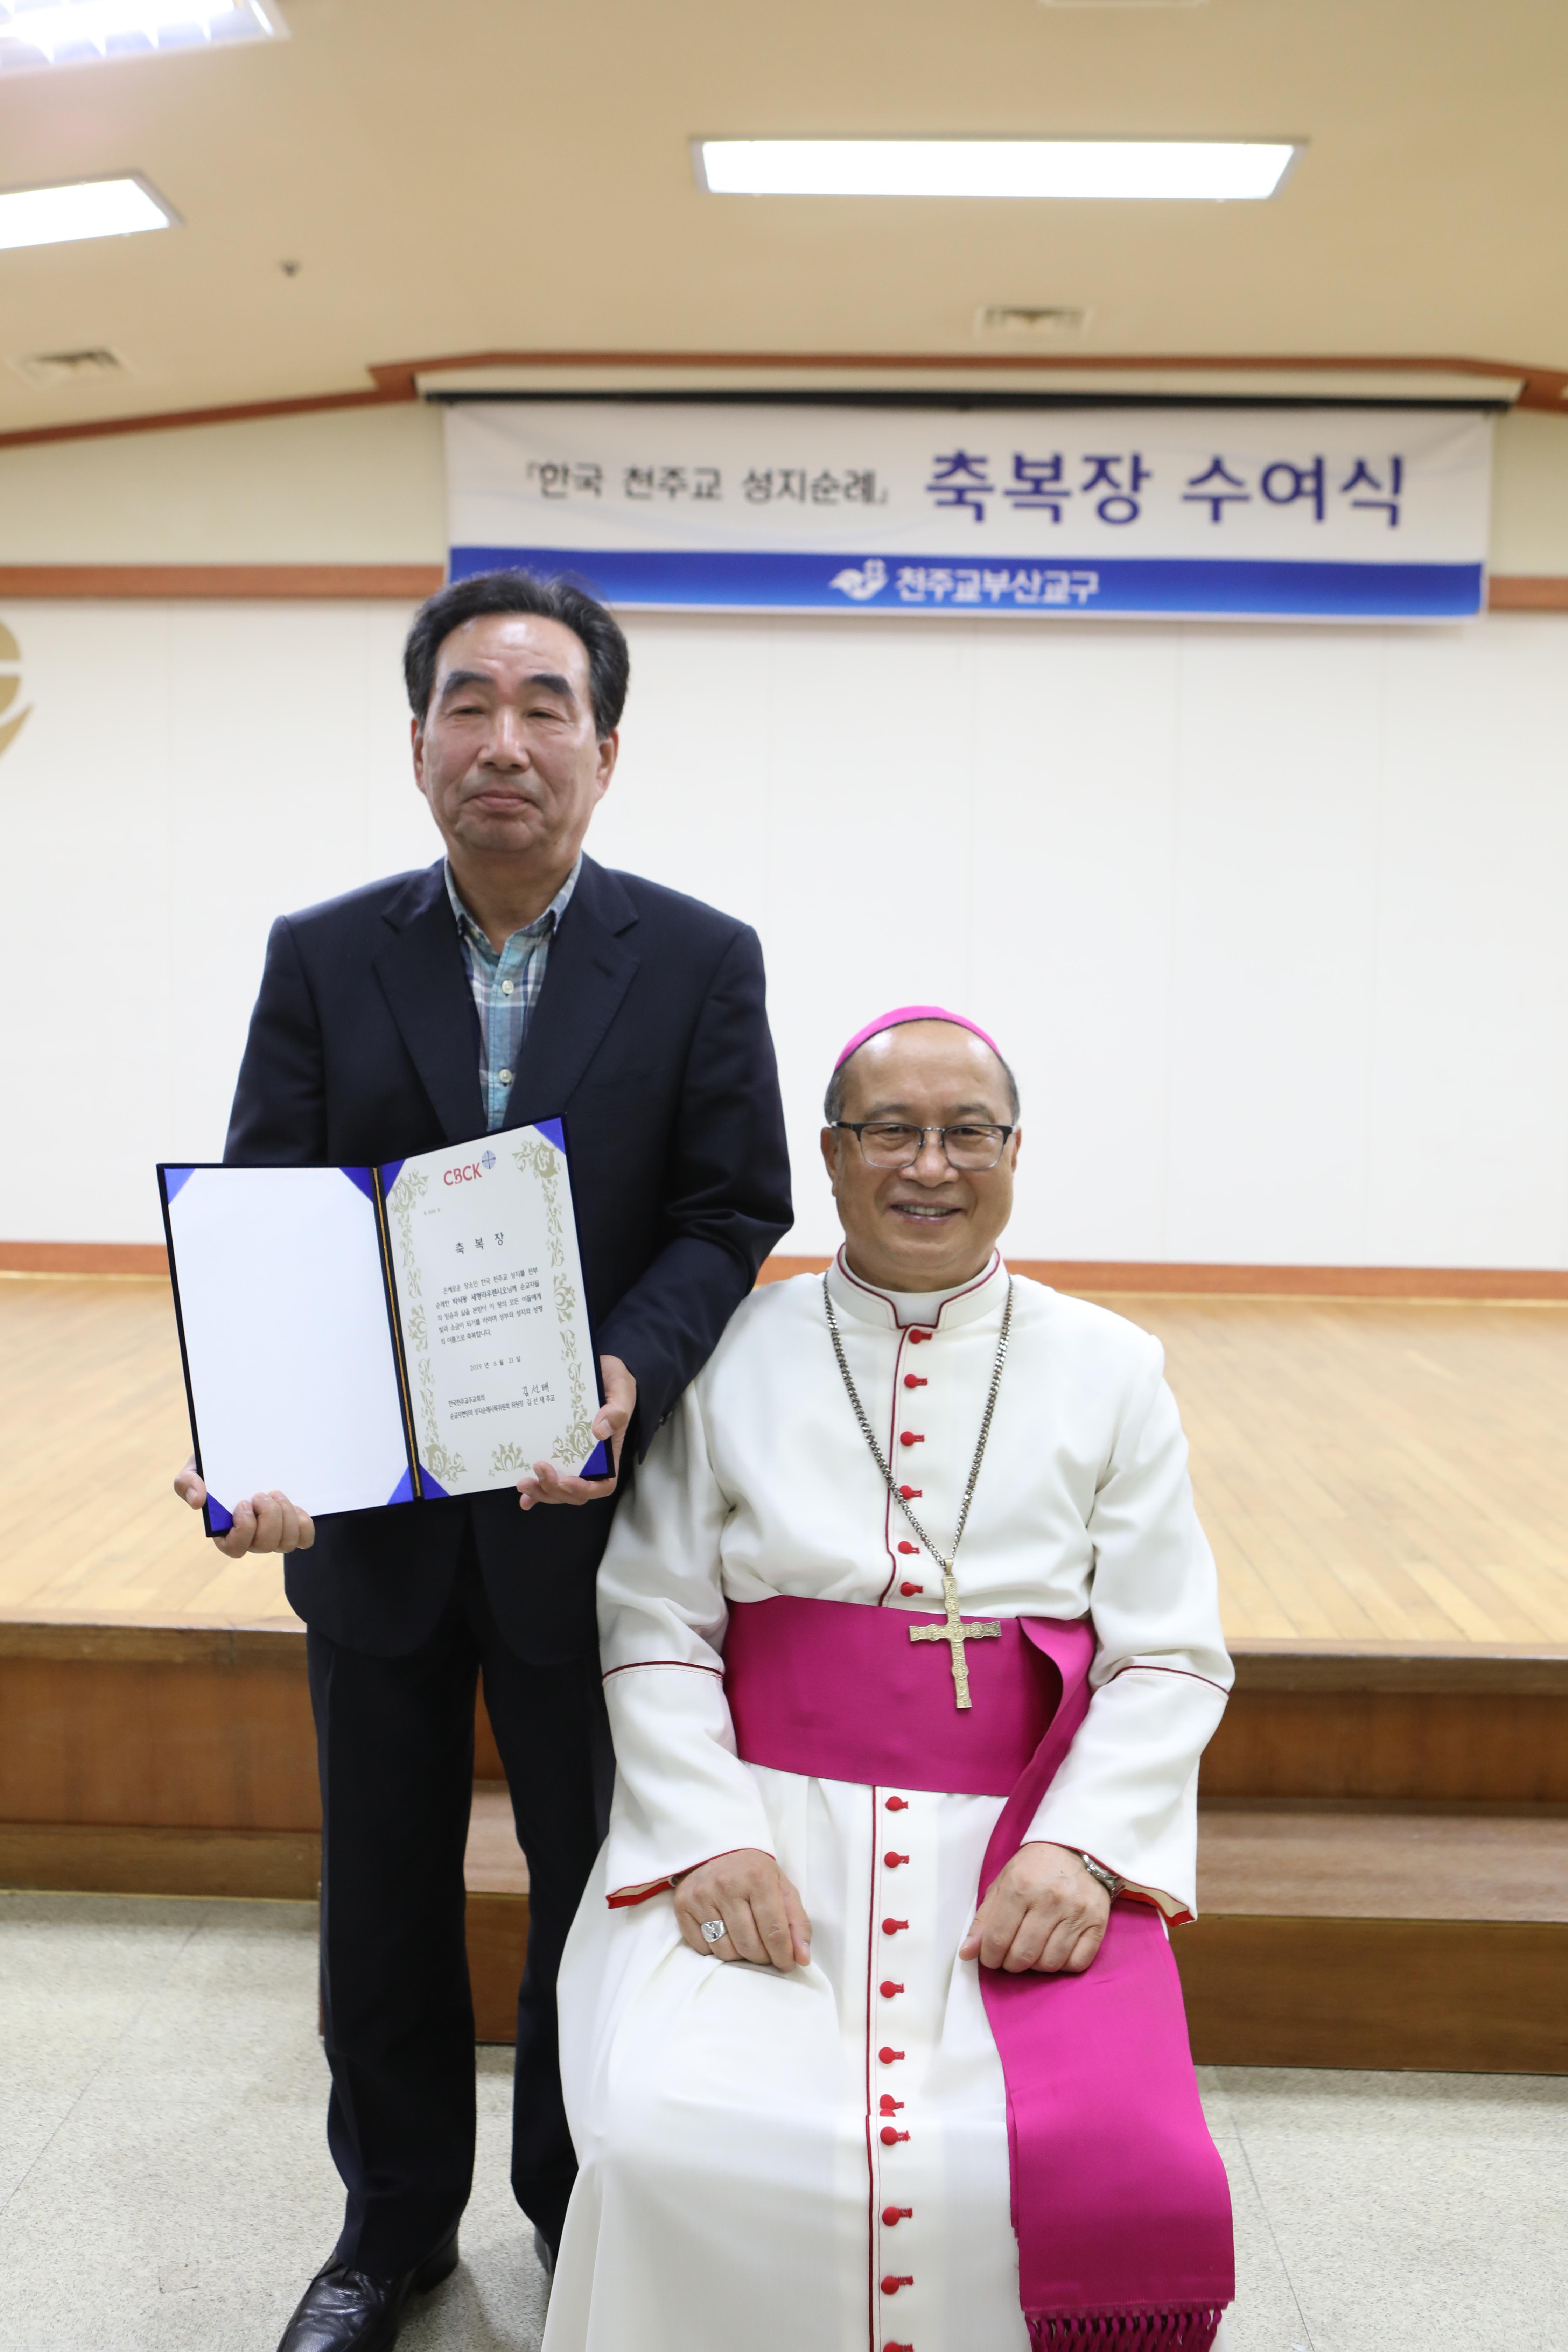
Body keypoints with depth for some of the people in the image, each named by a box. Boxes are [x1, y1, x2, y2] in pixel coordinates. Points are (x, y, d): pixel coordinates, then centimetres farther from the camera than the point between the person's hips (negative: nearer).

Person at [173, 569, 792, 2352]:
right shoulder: (321, 960, 0)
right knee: (382, 1891, 17)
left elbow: (732, 1213, -6)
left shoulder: (699, 964, -3)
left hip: (589, 1499, -1)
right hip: (369, 1508, 2)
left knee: (598, 1876, 14)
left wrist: (625, 1375, -25)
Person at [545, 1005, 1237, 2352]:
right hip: (770, 1824, 0)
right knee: (675, 2145, -24)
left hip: (1025, 1842, 1)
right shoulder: (733, 1358, 5)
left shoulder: (1111, 1371, 7)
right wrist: (713, 1838, -13)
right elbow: (655, 1628, 2)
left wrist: (1077, 1851, -12)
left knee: (1119, 2176, -23)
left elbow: (1172, 1658, 4)